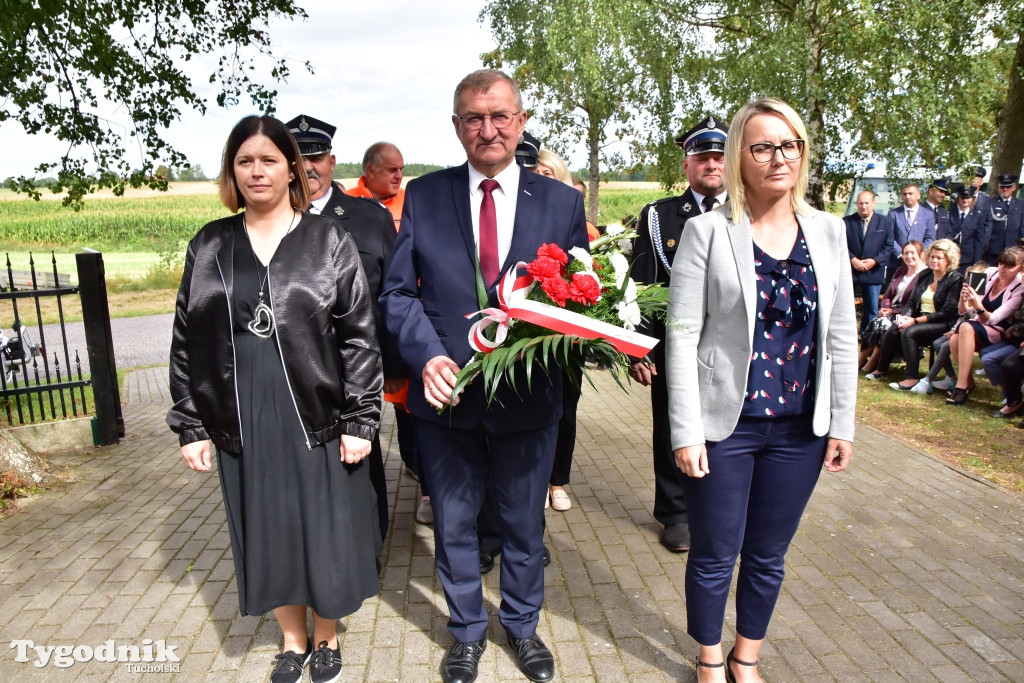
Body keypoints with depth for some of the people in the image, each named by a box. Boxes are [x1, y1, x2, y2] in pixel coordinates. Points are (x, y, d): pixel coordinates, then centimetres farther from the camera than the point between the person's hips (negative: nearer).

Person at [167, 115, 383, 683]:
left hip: (316, 418, -2)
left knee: (324, 531, 10)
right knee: (267, 535, 15)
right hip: (241, 423, 3)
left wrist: (359, 419, -10)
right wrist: (191, 425, 3)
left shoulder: (329, 242, -2)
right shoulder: (208, 247, 5)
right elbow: (187, 342, 7)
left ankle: (327, 636, 37)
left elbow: (359, 336, -5)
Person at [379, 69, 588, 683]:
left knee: (524, 524, 19)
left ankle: (523, 625, 46)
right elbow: (399, 292, -1)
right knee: (454, 524, 17)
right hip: (448, 397, 1)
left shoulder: (562, 201, -1)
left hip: (528, 397, 0)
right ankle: (468, 632, 44)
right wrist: (429, 356, -19)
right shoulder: (424, 196, 0)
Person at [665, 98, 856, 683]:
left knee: (768, 556, 18)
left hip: (802, 428, 4)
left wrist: (842, 424, 6)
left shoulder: (828, 231, 4)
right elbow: (683, 335, -10)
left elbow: (842, 336, 7)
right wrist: (686, 431, -12)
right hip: (726, 423, -3)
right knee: (715, 557, 12)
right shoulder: (708, 231, -9)